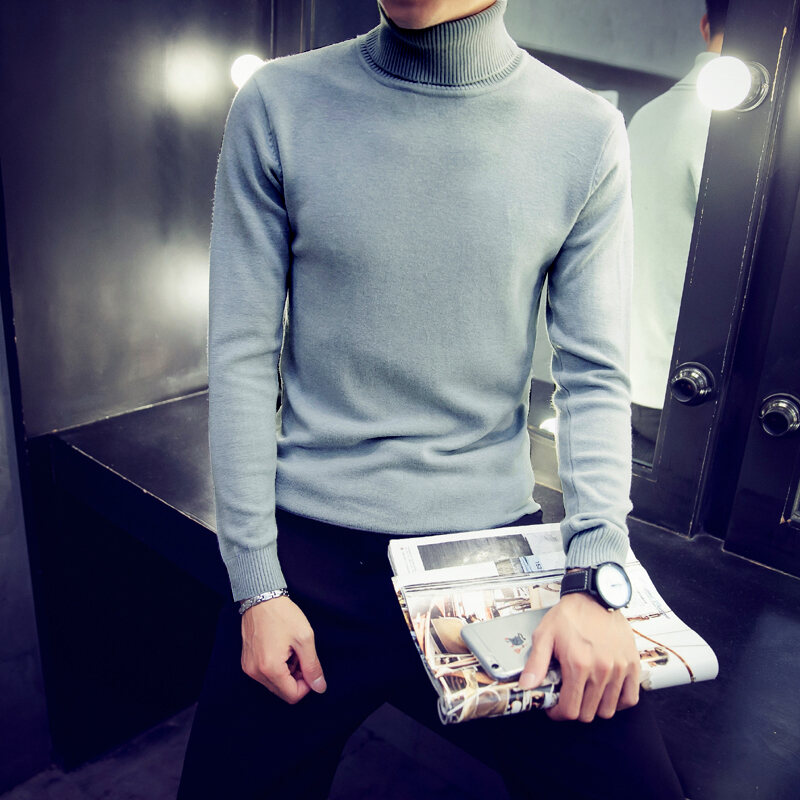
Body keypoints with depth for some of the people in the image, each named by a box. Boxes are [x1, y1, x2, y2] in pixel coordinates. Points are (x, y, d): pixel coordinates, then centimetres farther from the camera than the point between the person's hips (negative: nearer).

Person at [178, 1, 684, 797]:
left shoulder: (586, 134, -1)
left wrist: (595, 579, -13)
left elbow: (595, 376, -1)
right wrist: (257, 583, -6)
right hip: (310, 547, 1)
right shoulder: (276, 107, -2)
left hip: (496, 535, 1)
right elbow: (241, 355, -3)